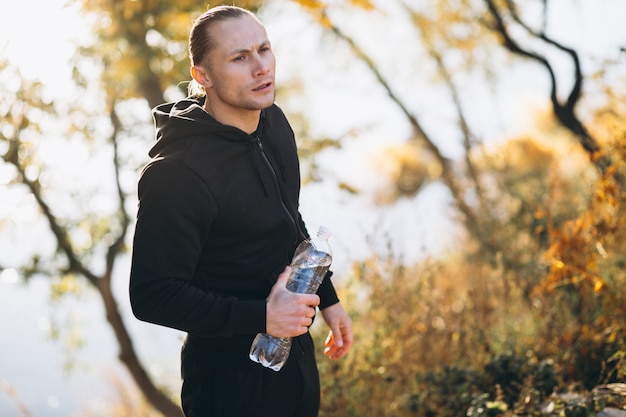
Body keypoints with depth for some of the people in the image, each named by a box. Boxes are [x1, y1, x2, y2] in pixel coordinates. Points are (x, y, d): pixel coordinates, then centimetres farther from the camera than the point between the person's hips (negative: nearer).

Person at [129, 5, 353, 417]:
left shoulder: (273, 121, -1)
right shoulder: (177, 171, -27)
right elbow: (152, 296, -26)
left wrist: (327, 298, 16)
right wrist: (260, 317, -29)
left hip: (296, 350, 8)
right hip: (231, 377, -7)